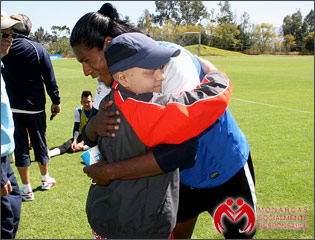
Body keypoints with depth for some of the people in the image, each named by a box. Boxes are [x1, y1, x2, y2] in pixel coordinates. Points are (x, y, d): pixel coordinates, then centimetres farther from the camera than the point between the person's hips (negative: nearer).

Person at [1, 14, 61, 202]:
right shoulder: (38, 49, -5)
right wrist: (56, 101, 4)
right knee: (40, 143, 15)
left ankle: (27, 189, 11)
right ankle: (46, 179, 32)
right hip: (35, 106, 0)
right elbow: (49, 78, -4)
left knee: (20, 147, 6)